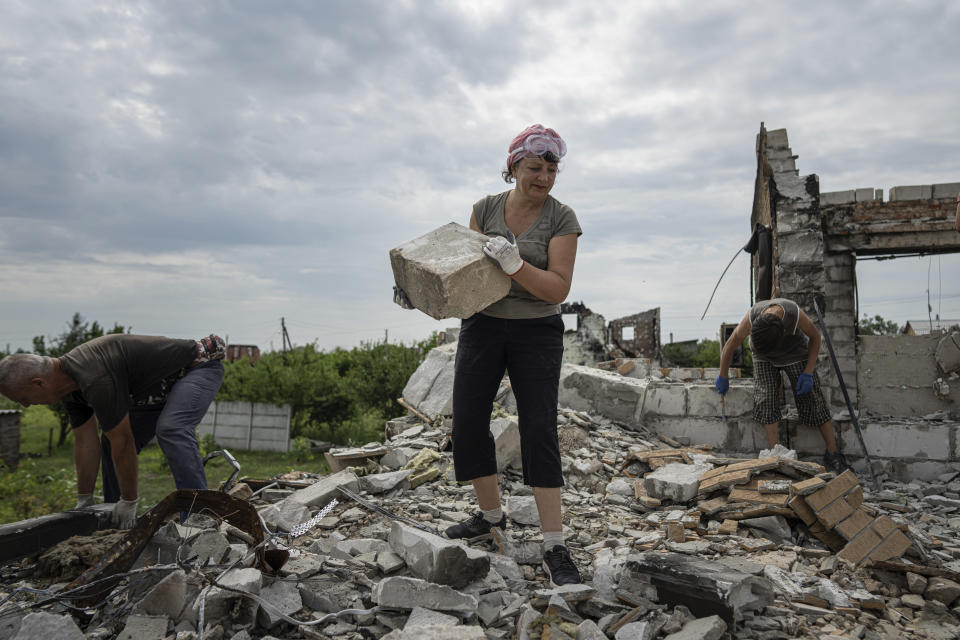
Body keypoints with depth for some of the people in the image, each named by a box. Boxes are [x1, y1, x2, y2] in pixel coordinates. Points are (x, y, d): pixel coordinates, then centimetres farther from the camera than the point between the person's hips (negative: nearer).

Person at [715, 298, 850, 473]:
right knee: (766, 400, -14)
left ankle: (833, 456, 3)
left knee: (813, 399, -5)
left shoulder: (796, 315, -37)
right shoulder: (750, 319, -35)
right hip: (764, 360, 1)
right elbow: (729, 348, -17)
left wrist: (808, 372, -16)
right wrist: (723, 378, -5)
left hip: (795, 353, -1)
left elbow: (815, 337, -13)